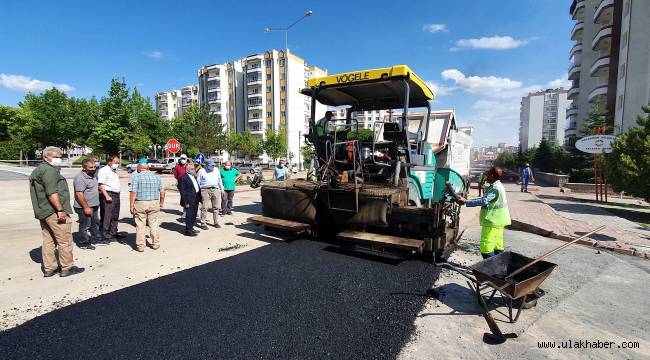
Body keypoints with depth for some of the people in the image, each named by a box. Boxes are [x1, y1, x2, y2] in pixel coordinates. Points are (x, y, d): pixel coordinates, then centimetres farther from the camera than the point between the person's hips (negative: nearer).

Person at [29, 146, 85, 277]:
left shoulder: (37, 171, 21)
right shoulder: (50, 170, -13)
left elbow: (41, 192, 25)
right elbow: (51, 193, -22)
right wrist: (60, 210, -22)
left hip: (42, 212, 10)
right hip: (53, 211, -10)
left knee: (48, 240, 14)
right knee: (65, 240, -3)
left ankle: (48, 268, 19)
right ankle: (67, 268, 3)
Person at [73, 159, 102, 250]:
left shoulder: (92, 175, 9)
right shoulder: (80, 178, -20)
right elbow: (79, 194, -24)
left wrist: (96, 203, 21)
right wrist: (86, 207, -24)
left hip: (94, 206, 9)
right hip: (84, 207, -9)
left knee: (95, 223, 19)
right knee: (85, 226, 2)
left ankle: (96, 239, 32)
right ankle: (84, 244, 15)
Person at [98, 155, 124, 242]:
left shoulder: (114, 171, 19)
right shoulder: (103, 170, -8)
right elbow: (101, 185, -15)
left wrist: (117, 194, 18)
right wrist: (107, 196, -22)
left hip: (116, 195, 9)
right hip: (108, 195, -9)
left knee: (115, 216, 15)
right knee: (106, 217, -4)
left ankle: (113, 233, 25)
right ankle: (106, 236, 2)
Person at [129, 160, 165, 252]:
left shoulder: (137, 177, -5)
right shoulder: (156, 176, 6)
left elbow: (133, 193, -12)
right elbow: (162, 191, 6)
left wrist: (131, 205, -8)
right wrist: (161, 202, 17)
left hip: (140, 204, -3)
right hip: (154, 203, 3)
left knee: (140, 225, 6)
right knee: (153, 224, 11)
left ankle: (140, 246, 13)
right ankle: (155, 244, 19)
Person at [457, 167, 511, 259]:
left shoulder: (495, 188, -21)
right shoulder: (496, 186, 12)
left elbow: (483, 201, -28)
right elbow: (484, 198, 16)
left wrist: (466, 202, -24)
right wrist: (468, 200, 8)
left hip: (493, 222, -11)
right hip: (498, 221, 11)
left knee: (486, 248, -7)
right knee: (497, 246, 18)